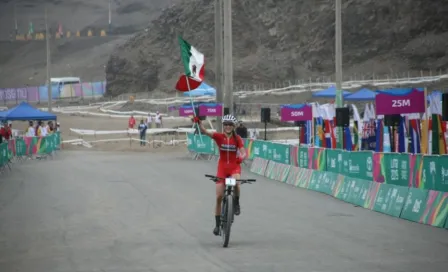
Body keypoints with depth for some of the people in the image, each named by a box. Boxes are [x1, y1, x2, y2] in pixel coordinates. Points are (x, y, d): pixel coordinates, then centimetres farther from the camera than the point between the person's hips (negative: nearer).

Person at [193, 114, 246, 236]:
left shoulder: (237, 139, -3)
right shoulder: (219, 137, -5)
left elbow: (243, 152, -14)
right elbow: (204, 132, -19)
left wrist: (241, 157, -38)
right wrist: (198, 122, -38)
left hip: (234, 167, -1)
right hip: (222, 168, 1)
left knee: (235, 183, -35)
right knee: (219, 197, -2)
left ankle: (236, 203, -6)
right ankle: (217, 225, 10)